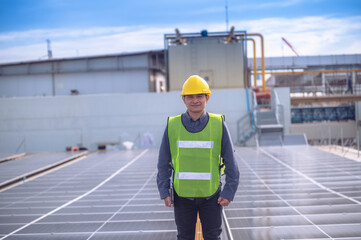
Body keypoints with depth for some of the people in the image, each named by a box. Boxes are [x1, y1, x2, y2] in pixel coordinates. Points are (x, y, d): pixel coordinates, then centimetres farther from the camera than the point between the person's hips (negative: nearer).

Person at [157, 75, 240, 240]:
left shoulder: (218, 125, -5)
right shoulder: (173, 126, -3)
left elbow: (231, 163, -1)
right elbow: (163, 163, 3)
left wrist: (229, 192, -4)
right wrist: (164, 192, -1)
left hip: (211, 195, 0)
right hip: (182, 195, 1)